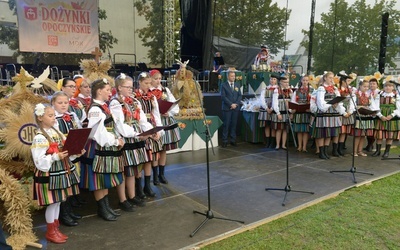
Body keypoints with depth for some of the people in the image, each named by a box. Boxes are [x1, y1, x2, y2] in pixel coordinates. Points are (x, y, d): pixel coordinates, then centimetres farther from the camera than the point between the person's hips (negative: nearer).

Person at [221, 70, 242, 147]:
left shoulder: (237, 85, 14)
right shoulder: (224, 85, 1)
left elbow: (240, 95, 10)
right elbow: (223, 96, -6)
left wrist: (236, 104, -6)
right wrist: (231, 104, -13)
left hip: (236, 108, 4)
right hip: (227, 108, -3)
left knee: (234, 124, 4)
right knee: (226, 125, -3)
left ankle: (233, 140, 10)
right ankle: (225, 141, 3)